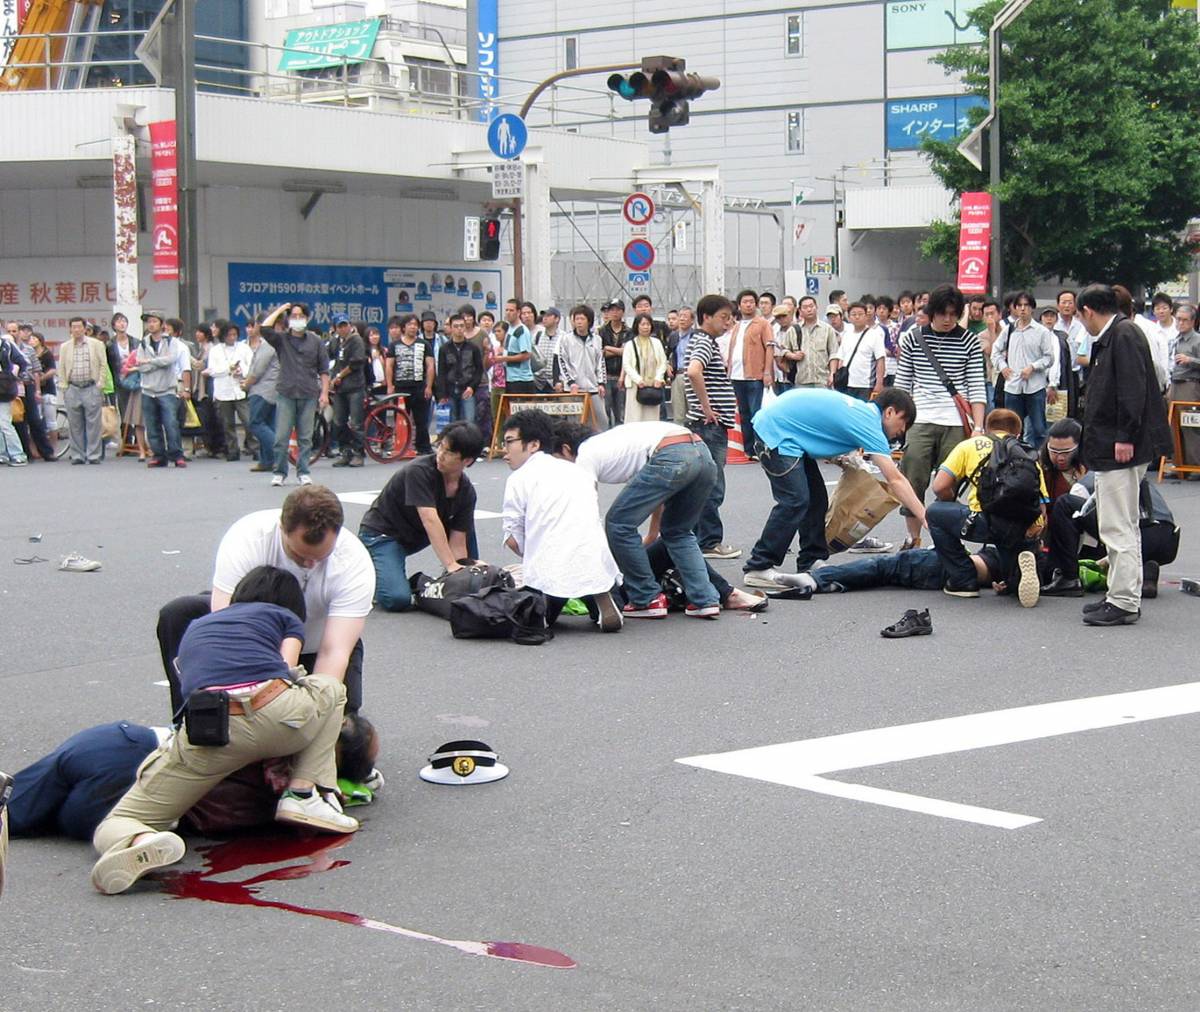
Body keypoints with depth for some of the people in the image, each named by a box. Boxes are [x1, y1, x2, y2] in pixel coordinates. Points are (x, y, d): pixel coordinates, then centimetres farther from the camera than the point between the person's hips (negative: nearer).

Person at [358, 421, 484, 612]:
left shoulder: (466, 491, -7)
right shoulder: (419, 471, -26)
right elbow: (430, 521, -34)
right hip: (382, 534, -6)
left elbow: (457, 544, -8)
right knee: (398, 600, -26)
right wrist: (451, 566, -39)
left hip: (414, 537, 6)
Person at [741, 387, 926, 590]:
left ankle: (810, 564, 14)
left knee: (816, 498, 9)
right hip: (775, 433, -10)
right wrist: (924, 516, -19)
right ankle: (757, 569, -10)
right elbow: (895, 480, -19)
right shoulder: (870, 424, -16)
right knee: (794, 501, -14)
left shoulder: (861, 409, 11)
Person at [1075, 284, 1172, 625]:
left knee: (1118, 528, -10)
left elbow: (1134, 389, -21)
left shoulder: (1124, 335, -12)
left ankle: (1124, 603, -9)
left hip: (1122, 448, -11)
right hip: (1112, 447, 11)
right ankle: (1122, 596, 23)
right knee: (1124, 526, 16)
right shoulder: (1107, 340, 18)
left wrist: (1125, 437, -23)